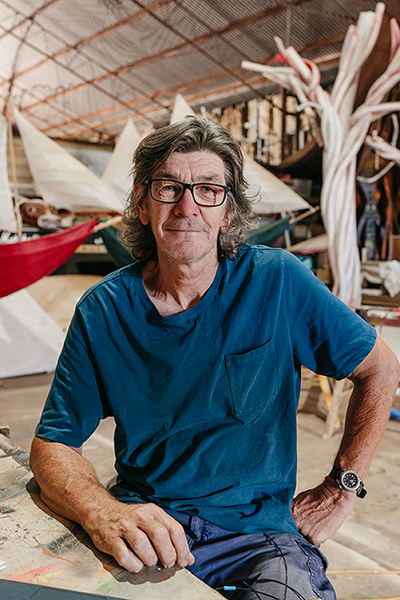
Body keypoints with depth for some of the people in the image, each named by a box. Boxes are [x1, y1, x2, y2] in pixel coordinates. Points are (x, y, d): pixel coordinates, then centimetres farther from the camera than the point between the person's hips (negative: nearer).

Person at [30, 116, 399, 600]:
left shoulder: (277, 281, -9)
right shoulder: (103, 310, -4)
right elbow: (52, 445, -3)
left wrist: (340, 489, 0)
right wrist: (102, 511, -24)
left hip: (258, 531, 0)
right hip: (140, 527, 1)